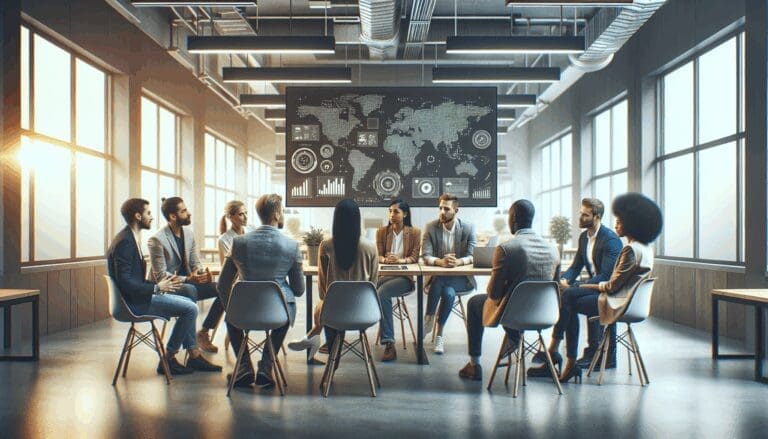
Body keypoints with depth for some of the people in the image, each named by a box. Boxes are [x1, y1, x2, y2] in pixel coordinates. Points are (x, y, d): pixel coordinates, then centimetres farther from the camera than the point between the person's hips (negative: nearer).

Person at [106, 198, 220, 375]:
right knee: (190, 309, -12)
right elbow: (125, 283, -25)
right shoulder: (125, 241, -18)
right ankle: (168, 360, -2)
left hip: (138, 296, 11)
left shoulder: (129, 238, 14)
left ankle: (194, 356, 15)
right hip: (134, 302, -11)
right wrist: (156, 287, -17)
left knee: (188, 303, 15)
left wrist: (158, 284, 5)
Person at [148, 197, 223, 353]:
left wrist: (202, 272, -14)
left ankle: (203, 333, -2)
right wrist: (188, 279, -30)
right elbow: (160, 276, -19)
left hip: (188, 282, 7)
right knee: (190, 290, -39)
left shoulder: (189, 233, 6)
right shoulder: (157, 240, -16)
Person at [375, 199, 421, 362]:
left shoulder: (414, 233, 5)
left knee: (382, 292, -32)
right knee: (381, 293, -33)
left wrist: (400, 260, -20)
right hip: (385, 275, 3)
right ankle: (389, 343, -31)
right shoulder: (382, 231, 12)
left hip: (405, 277, -3)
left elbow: (415, 257, -1)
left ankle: (388, 342, -28)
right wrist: (385, 259, -18)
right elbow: (377, 255, 6)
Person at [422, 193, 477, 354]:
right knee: (448, 292, -33)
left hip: (460, 277, 0)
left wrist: (459, 261, -31)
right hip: (436, 276, 0)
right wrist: (440, 262, -33)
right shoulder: (431, 228, -2)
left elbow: (473, 256, -7)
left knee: (448, 292, -32)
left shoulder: (468, 228, -1)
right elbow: (426, 256, -10)